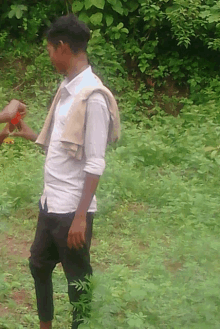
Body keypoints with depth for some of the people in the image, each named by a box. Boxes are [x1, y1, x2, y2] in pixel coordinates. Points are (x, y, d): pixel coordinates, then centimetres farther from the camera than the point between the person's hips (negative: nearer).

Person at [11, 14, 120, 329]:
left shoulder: (93, 97, -19)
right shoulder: (66, 89, 8)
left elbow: (94, 165, -20)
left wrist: (81, 217, -20)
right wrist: (32, 135, 22)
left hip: (72, 208, -9)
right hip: (50, 201, 10)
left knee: (78, 280, 5)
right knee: (39, 265, 23)